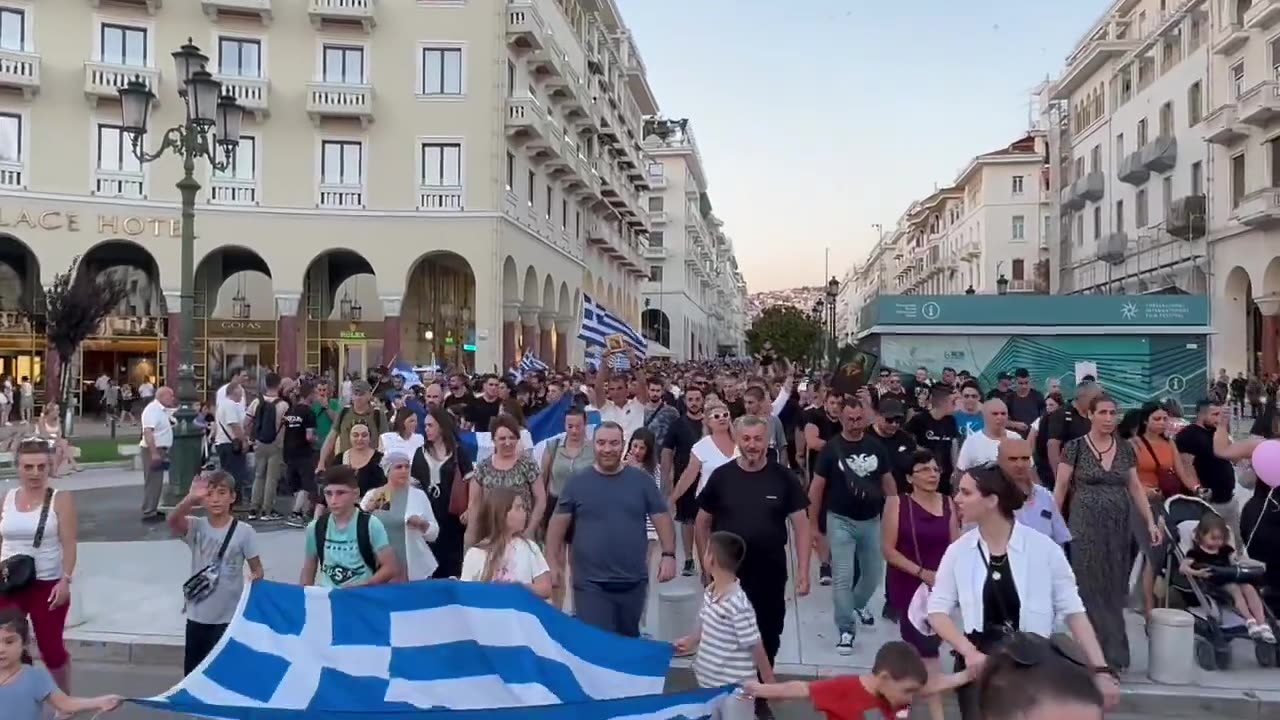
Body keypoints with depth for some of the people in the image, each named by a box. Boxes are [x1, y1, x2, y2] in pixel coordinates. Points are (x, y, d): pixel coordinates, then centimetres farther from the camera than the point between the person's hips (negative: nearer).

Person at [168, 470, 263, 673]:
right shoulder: (196, 527, -4)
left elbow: (257, 570, -2)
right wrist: (191, 498, -43)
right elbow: (172, 521, -27)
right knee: (192, 673, 16)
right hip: (198, 615, 3)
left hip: (229, 616, -3)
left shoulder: (244, 531, -8)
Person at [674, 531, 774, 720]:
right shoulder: (709, 592, -1)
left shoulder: (738, 604, -29)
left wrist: (770, 684, -13)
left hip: (735, 688, -9)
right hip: (710, 682, 9)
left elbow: (756, 647, -21)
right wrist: (689, 642, 21)